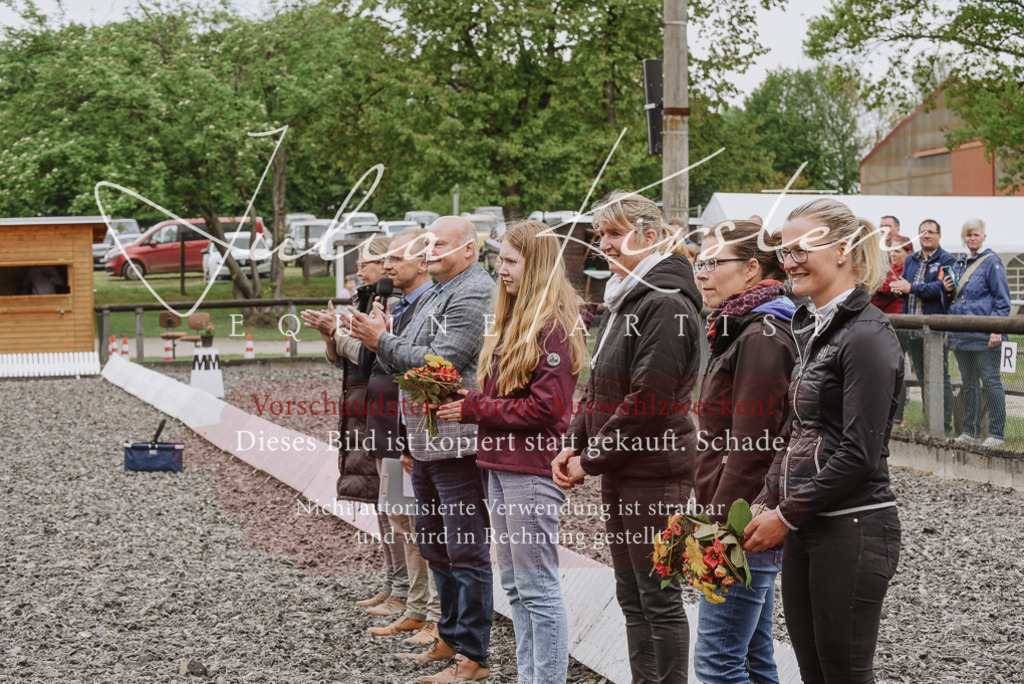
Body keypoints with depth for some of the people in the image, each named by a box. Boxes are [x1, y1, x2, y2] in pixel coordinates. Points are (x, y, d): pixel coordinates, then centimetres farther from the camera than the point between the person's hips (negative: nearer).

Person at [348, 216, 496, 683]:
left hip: (458, 440, -11)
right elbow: (410, 361, 21)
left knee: (466, 550, -5)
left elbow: (439, 362, -21)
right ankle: (451, 638, 32)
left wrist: (383, 341, -15)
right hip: (426, 439, 11)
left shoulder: (473, 294, -13)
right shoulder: (436, 294, 19)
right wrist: (381, 341, 4)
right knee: (433, 542, 19)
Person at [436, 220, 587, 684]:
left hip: (532, 470, -10)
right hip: (501, 465, 10)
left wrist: (474, 409, -14)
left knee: (537, 586, -4)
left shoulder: (555, 326, -13)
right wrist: (467, 398, 1)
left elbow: (545, 406, -19)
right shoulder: (513, 320, 16)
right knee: (514, 584, 14)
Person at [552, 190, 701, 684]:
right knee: (631, 596, 15)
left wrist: (592, 459, -14)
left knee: (659, 597, -2)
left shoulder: (666, 304, -16)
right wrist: (575, 445, 7)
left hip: (654, 473, -10)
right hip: (619, 473, 10)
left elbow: (648, 401, -21)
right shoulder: (622, 301, 15)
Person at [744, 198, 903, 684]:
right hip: (805, 528, 9)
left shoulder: (867, 336, -14)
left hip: (853, 529, -9)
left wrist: (788, 516, -13)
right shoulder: (811, 328, 14)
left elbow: (860, 453, -19)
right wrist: (770, 505, 8)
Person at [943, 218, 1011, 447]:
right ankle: (971, 432, 19)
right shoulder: (958, 264, 16)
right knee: (969, 384, 13)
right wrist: (948, 290, 3)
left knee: (991, 382, -4)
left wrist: (997, 329, -15)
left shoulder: (991, 262, -4)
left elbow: (1002, 299, -7)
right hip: (960, 333, 7)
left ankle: (996, 434, 0)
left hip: (983, 335, -7)